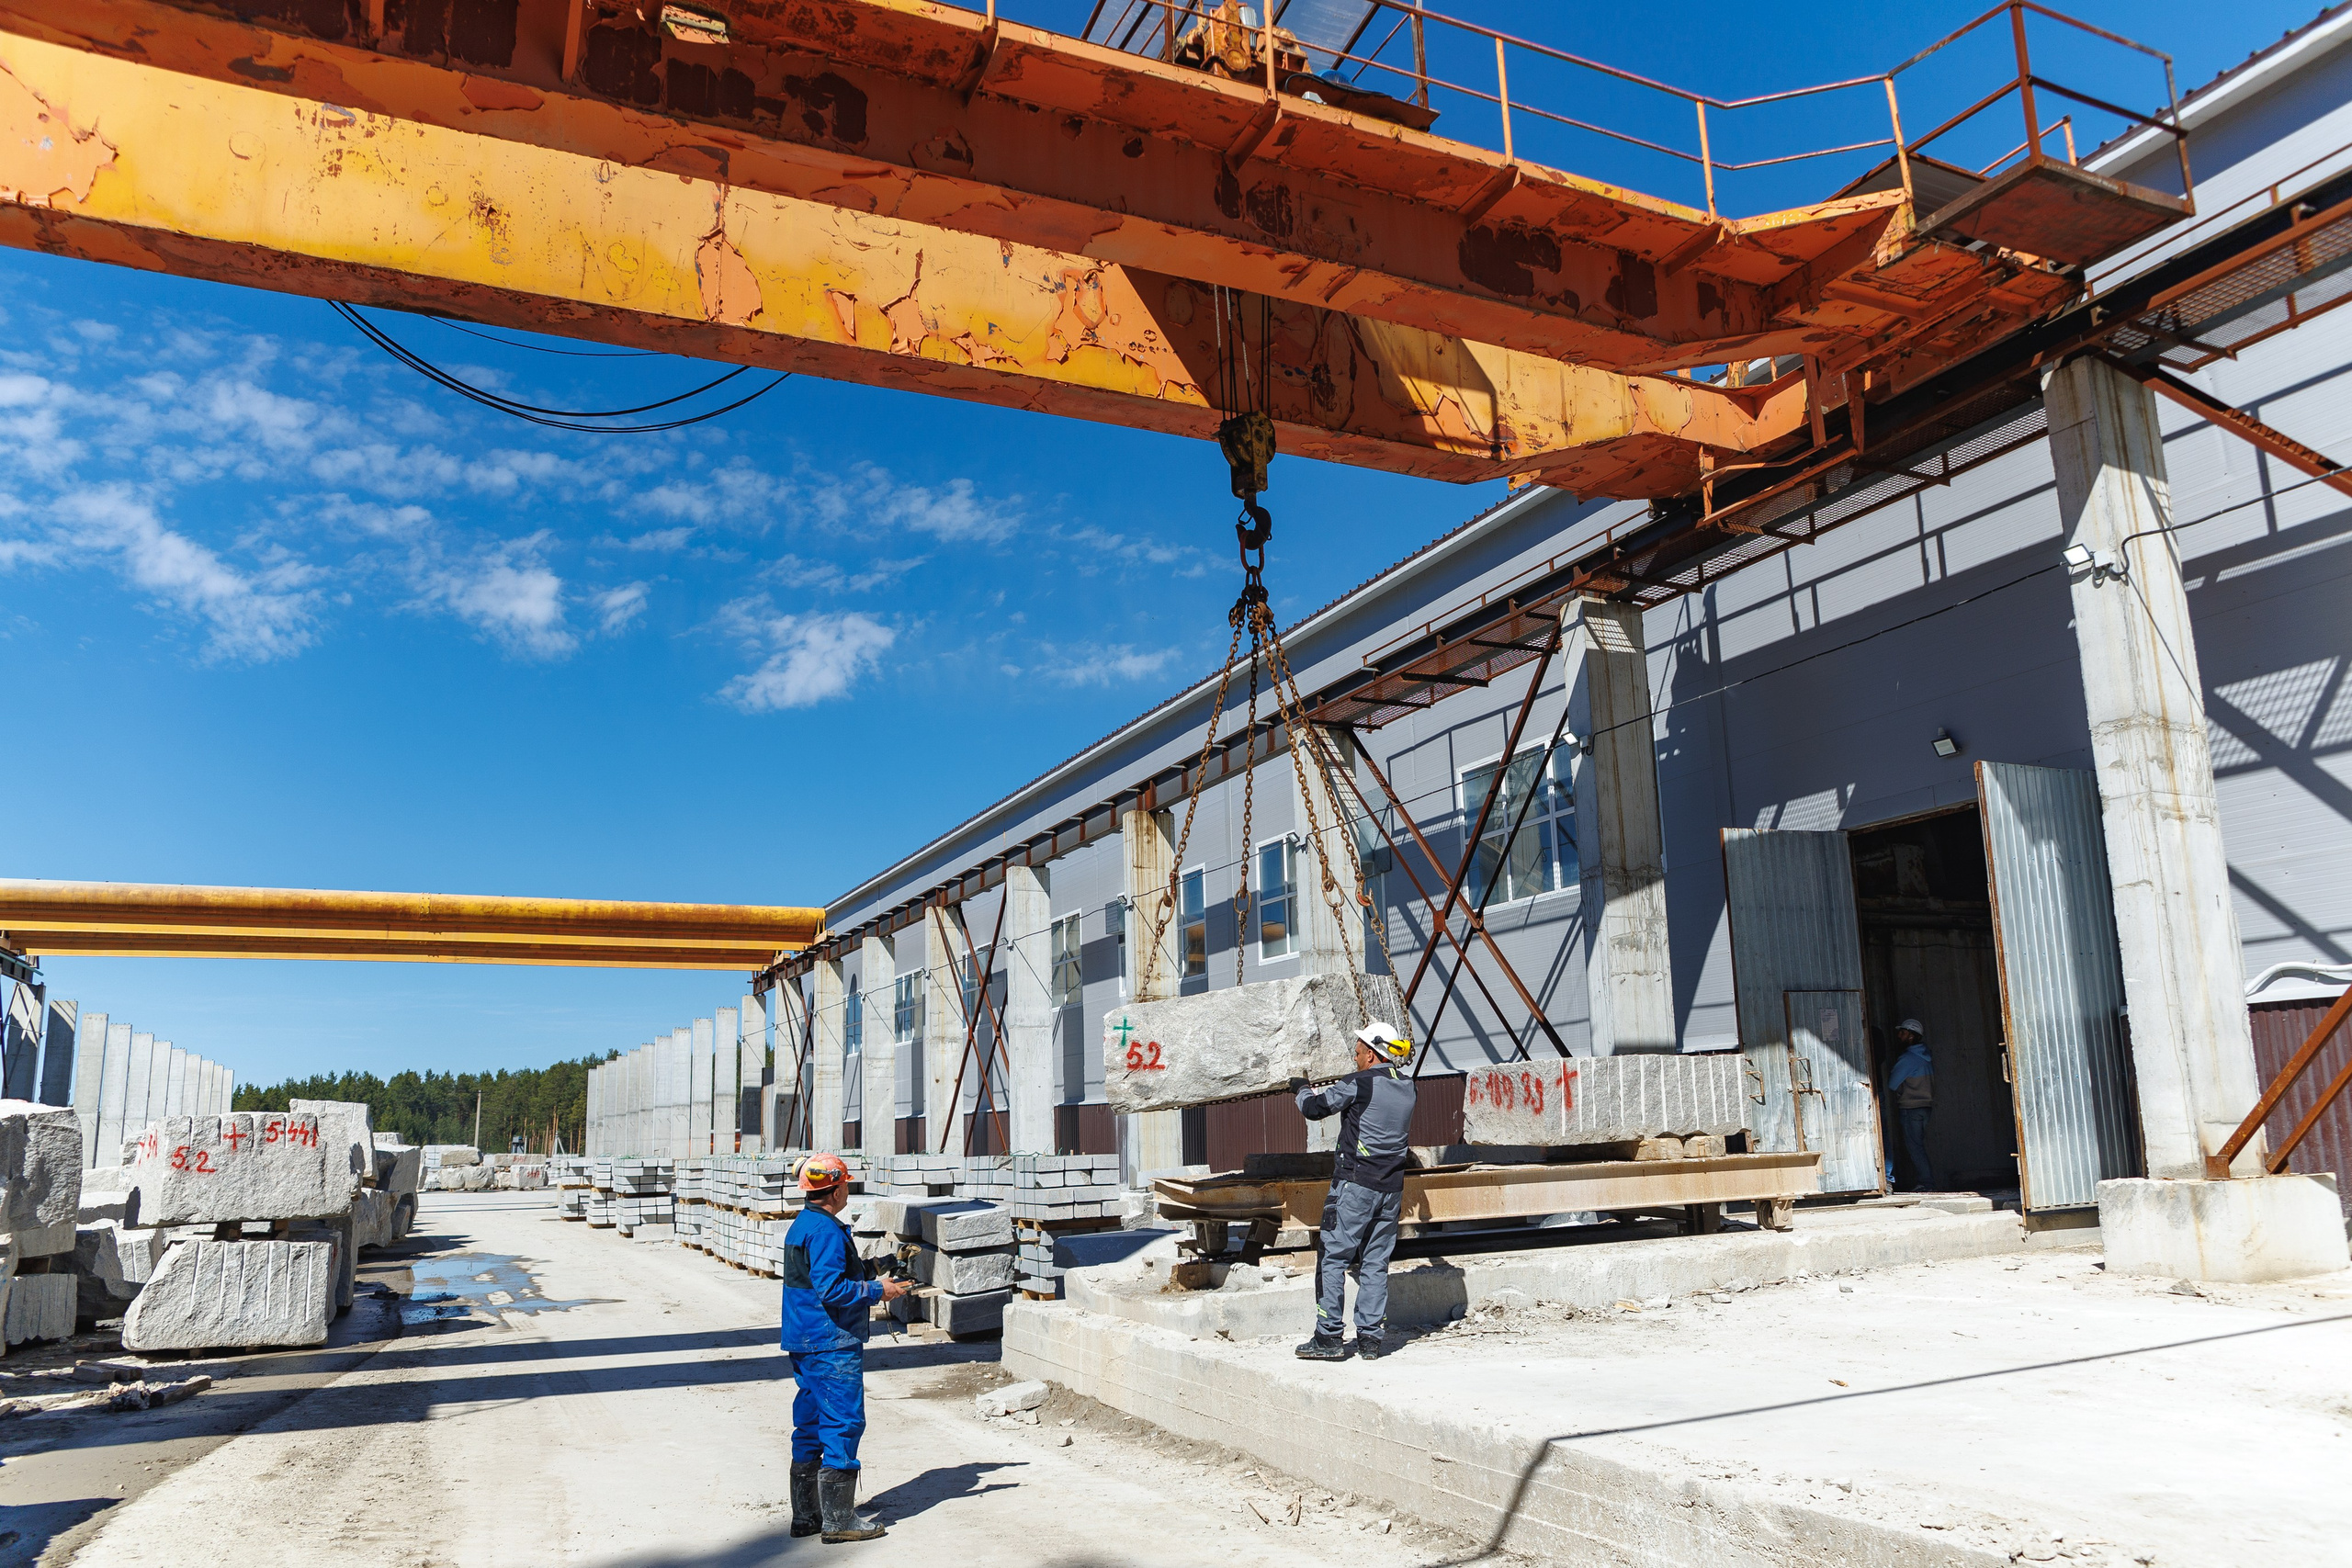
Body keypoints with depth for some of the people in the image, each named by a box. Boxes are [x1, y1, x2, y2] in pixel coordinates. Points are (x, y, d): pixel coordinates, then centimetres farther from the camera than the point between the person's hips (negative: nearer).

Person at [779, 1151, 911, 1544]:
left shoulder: (800, 1226, 14)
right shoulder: (827, 1231, -18)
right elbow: (832, 1288, -24)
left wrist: (867, 1270, 21)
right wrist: (877, 1291, -15)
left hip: (804, 1342, 10)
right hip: (832, 1345, -10)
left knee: (810, 1426, 15)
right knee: (843, 1425, -4)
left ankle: (806, 1515, 22)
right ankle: (838, 1519, 0)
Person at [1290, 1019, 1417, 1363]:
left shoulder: (1359, 1084, -12)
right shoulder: (1407, 1086, 9)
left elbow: (1315, 1108, -8)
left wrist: (1302, 1089, 13)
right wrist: (1325, 1090, 30)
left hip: (1355, 1183, -7)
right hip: (1391, 1188, 7)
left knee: (1333, 1260, 0)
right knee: (1375, 1263, 11)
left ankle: (1329, 1338, -1)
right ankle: (1371, 1338, 10)